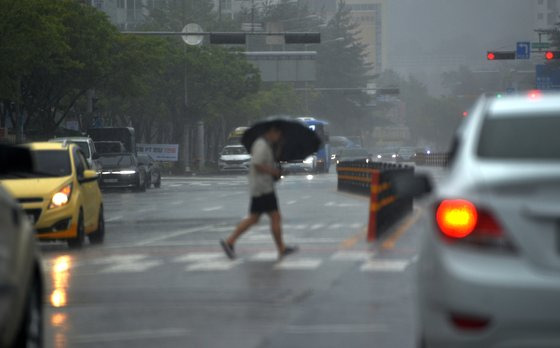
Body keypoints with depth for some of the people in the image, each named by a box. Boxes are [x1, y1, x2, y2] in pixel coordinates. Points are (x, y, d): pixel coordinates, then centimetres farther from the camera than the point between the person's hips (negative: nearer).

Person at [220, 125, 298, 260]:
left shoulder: (259, 143, 17)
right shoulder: (262, 145, -15)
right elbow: (257, 165, -24)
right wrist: (273, 171, -15)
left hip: (257, 188, 10)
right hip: (264, 188, -10)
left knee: (253, 219, 9)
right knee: (275, 218, -2)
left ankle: (229, 241, 5)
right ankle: (282, 249, 4)